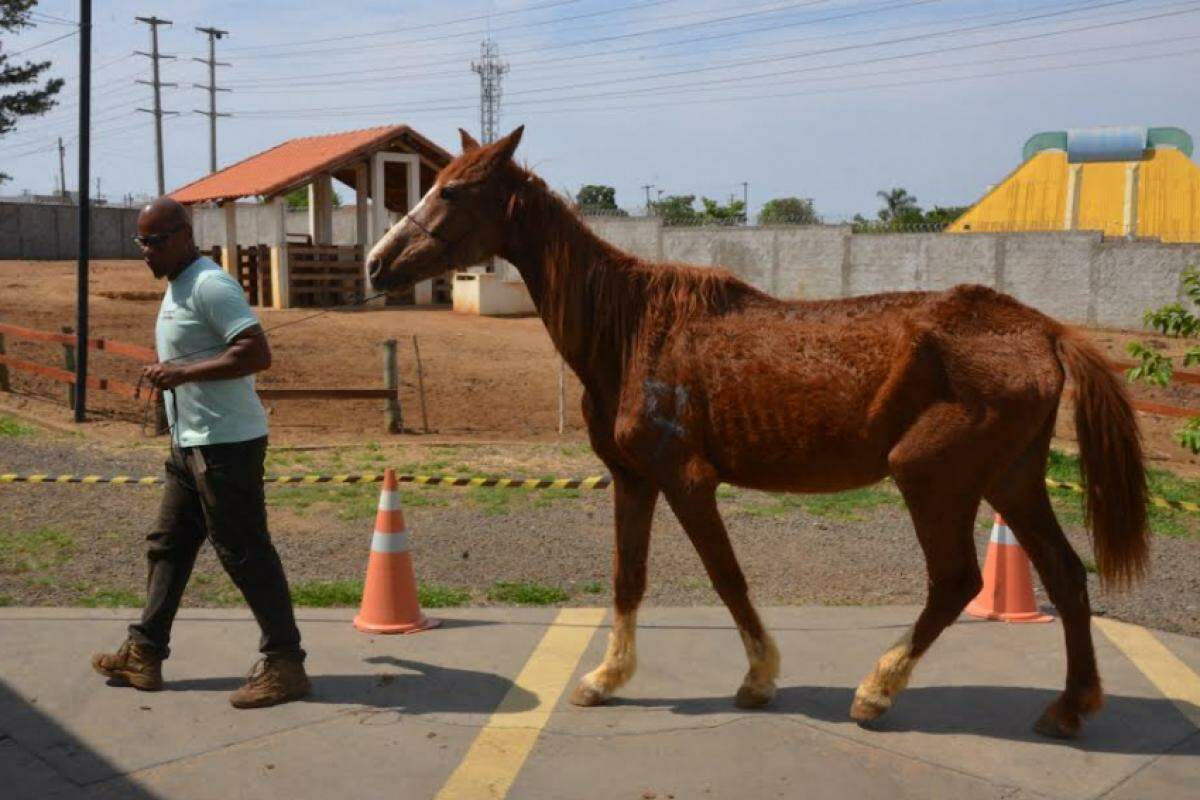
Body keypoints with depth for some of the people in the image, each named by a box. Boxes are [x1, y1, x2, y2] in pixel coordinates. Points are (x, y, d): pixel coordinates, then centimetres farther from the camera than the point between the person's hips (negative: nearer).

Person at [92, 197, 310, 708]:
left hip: (225, 445, -11)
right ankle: (144, 654, 26)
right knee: (168, 546, 15)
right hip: (190, 443, 11)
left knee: (244, 552, -5)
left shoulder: (210, 285, -16)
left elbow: (257, 353, -25)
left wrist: (182, 372, -23)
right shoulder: (177, 287, 16)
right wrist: (165, 371, 12)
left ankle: (284, 665, 3)